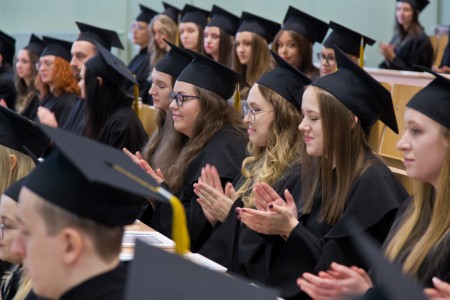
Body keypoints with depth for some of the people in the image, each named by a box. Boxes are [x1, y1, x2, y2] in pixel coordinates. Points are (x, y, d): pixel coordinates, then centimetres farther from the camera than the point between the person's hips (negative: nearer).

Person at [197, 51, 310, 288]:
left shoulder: (299, 175, -14)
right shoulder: (256, 164, 14)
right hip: (223, 271, 9)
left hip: (255, 283, -9)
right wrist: (217, 215, 0)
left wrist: (233, 215, -15)